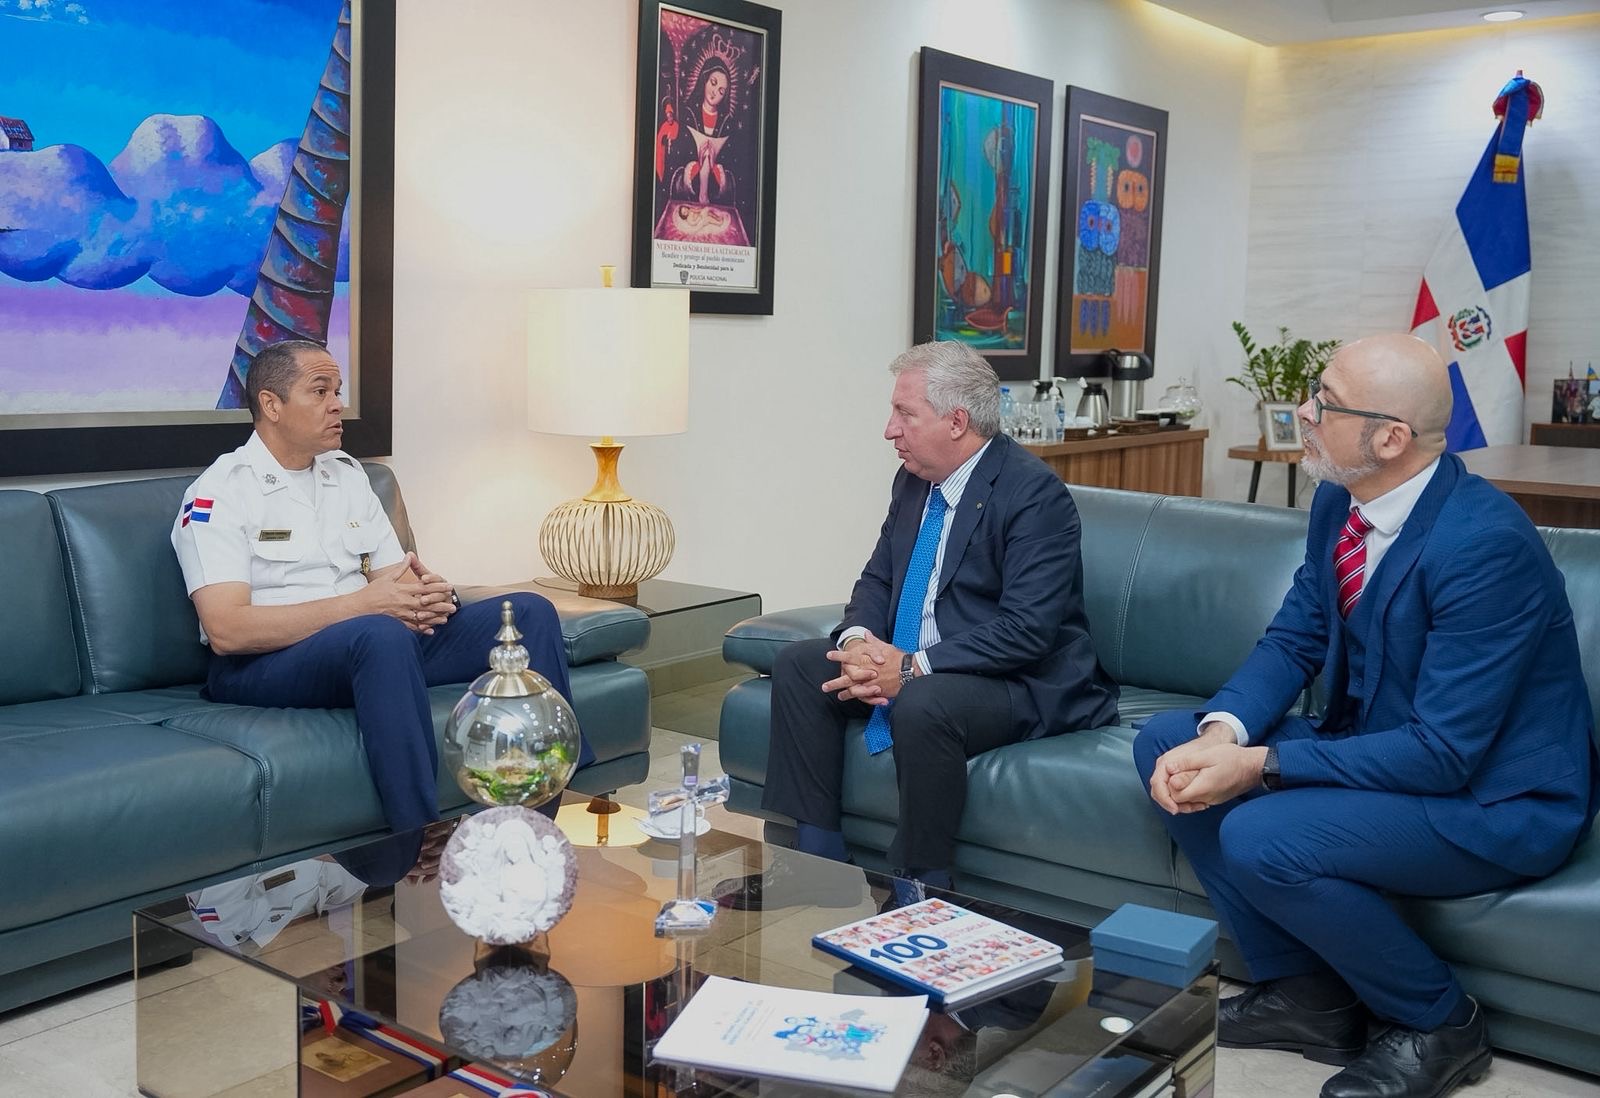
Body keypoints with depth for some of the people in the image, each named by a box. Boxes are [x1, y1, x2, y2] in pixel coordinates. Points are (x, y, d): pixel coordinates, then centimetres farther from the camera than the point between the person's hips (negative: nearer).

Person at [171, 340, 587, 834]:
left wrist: (428, 597, -14)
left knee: (530, 612, -8)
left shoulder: (347, 473, 17)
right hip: (261, 664, -7)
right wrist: (362, 603, -23)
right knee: (381, 635, -40)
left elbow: (397, 576, 13)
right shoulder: (218, 492, -6)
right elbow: (226, 631, -18)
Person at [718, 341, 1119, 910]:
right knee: (798, 665, -3)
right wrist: (859, 642, -10)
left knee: (922, 705, -36)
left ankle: (920, 889, -16)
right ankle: (815, 861, 0)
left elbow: (1027, 629, -25)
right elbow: (877, 579, 13)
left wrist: (912, 667, -27)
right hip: (906, 663, 9)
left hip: (1021, 682, -8)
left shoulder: (1034, 493, -18)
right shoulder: (914, 482, 7)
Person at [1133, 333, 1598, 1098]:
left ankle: (1439, 1021, -1)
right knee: (1165, 743, -1)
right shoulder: (1339, 502, -3)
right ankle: (1305, 992, 7)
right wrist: (1222, 734, -19)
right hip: (1378, 747, 9)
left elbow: (1444, 754, -28)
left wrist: (1260, 766, -28)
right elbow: (1290, 642, 2)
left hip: (1494, 799, -8)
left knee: (1260, 838, -29)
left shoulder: (1484, 542, -28)